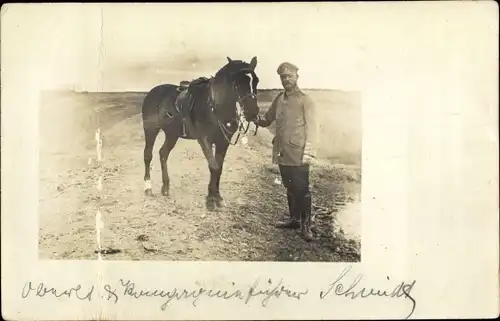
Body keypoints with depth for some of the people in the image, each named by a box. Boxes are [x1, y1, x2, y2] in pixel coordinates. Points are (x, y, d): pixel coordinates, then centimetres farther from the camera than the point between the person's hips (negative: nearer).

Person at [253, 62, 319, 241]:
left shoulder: (305, 100, -7)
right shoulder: (279, 99, 12)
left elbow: (312, 128, -10)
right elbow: (268, 119, 19)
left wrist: (309, 152, -17)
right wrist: (258, 119, -3)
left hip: (298, 154, -6)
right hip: (282, 153, 6)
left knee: (302, 190, -2)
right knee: (290, 188, 17)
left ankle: (306, 226, 6)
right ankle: (294, 218, 31)